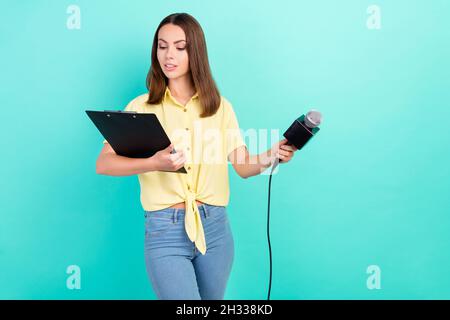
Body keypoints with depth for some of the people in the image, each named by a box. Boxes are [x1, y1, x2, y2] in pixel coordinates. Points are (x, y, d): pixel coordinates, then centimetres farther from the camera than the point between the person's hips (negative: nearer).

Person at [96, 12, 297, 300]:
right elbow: (104, 164, -9)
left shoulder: (220, 106, 8)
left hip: (214, 227, 3)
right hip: (165, 231, -3)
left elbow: (244, 167, 4)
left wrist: (272, 156, -17)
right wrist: (153, 164, -26)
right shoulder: (142, 107, 0)